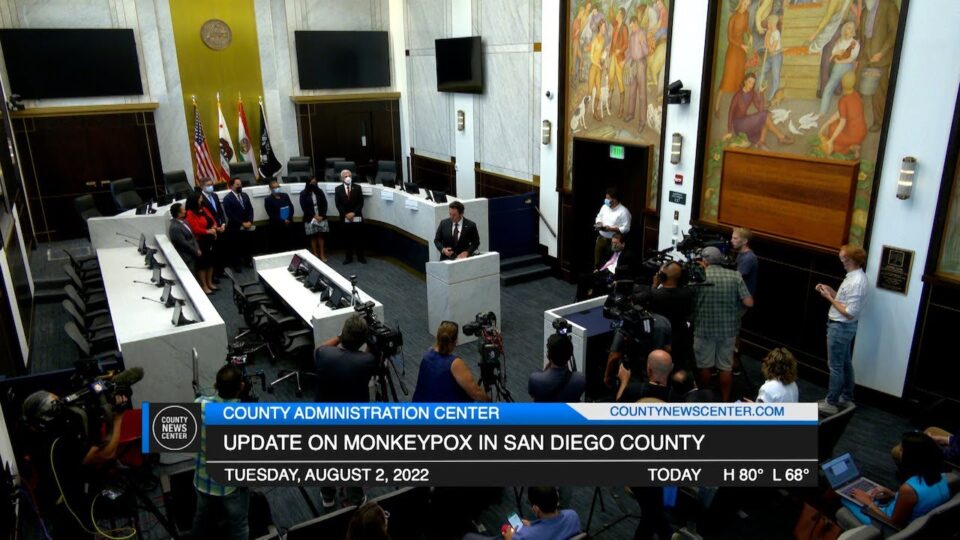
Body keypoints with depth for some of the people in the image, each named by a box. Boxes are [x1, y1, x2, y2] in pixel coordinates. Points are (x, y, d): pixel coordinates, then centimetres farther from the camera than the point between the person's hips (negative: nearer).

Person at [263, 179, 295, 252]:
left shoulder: (285, 196, 11)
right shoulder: (268, 200, -2)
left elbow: (291, 208, 6)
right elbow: (271, 214, -9)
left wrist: (289, 219, -9)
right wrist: (283, 221, -14)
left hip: (287, 225, 4)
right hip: (276, 226, -4)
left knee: (286, 244, 7)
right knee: (275, 246, -2)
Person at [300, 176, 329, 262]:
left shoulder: (319, 191, 4)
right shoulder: (303, 194, -3)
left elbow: (324, 204, 3)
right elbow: (304, 207, -7)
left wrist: (322, 216, -8)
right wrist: (314, 216, -12)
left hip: (321, 218, 2)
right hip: (310, 219, -2)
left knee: (321, 236, 4)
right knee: (313, 237, 3)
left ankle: (322, 254, 8)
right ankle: (315, 255, 9)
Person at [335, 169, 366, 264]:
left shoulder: (357, 188, 5)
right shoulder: (338, 189, 5)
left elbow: (361, 203, 0)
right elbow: (338, 204, -1)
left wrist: (354, 213, -12)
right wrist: (346, 214, -11)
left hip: (357, 218, 0)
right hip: (345, 219, 0)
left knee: (359, 238, 3)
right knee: (347, 239, 4)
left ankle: (360, 256, 12)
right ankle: (349, 257, 13)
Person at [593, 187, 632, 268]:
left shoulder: (623, 211, -17)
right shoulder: (604, 207, 3)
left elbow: (626, 228, -19)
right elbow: (598, 217, 18)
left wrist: (610, 229, -25)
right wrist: (599, 224, -6)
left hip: (613, 241, -6)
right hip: (601, 238, 6)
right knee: (597, 262, 14)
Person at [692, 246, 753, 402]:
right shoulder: (735, 276, -4)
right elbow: (749, 303, -7)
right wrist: (734, 301, 12)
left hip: (704, 328, -1)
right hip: (728, 329, 2)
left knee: (704, 365, 12)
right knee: (726, 367, 13)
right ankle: (725, 401, 23)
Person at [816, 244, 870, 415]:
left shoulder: (856, 282, -26)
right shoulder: (855, 277, 5)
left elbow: (849, 313, -26)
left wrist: (829, 298, -21)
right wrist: (830, 290, 2)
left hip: (840, 327, -10)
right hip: (844, 326, 10)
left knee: (835, 366, 0)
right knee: (845, 363, 21)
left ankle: (831, 403, 10)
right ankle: (846, 397, 34)